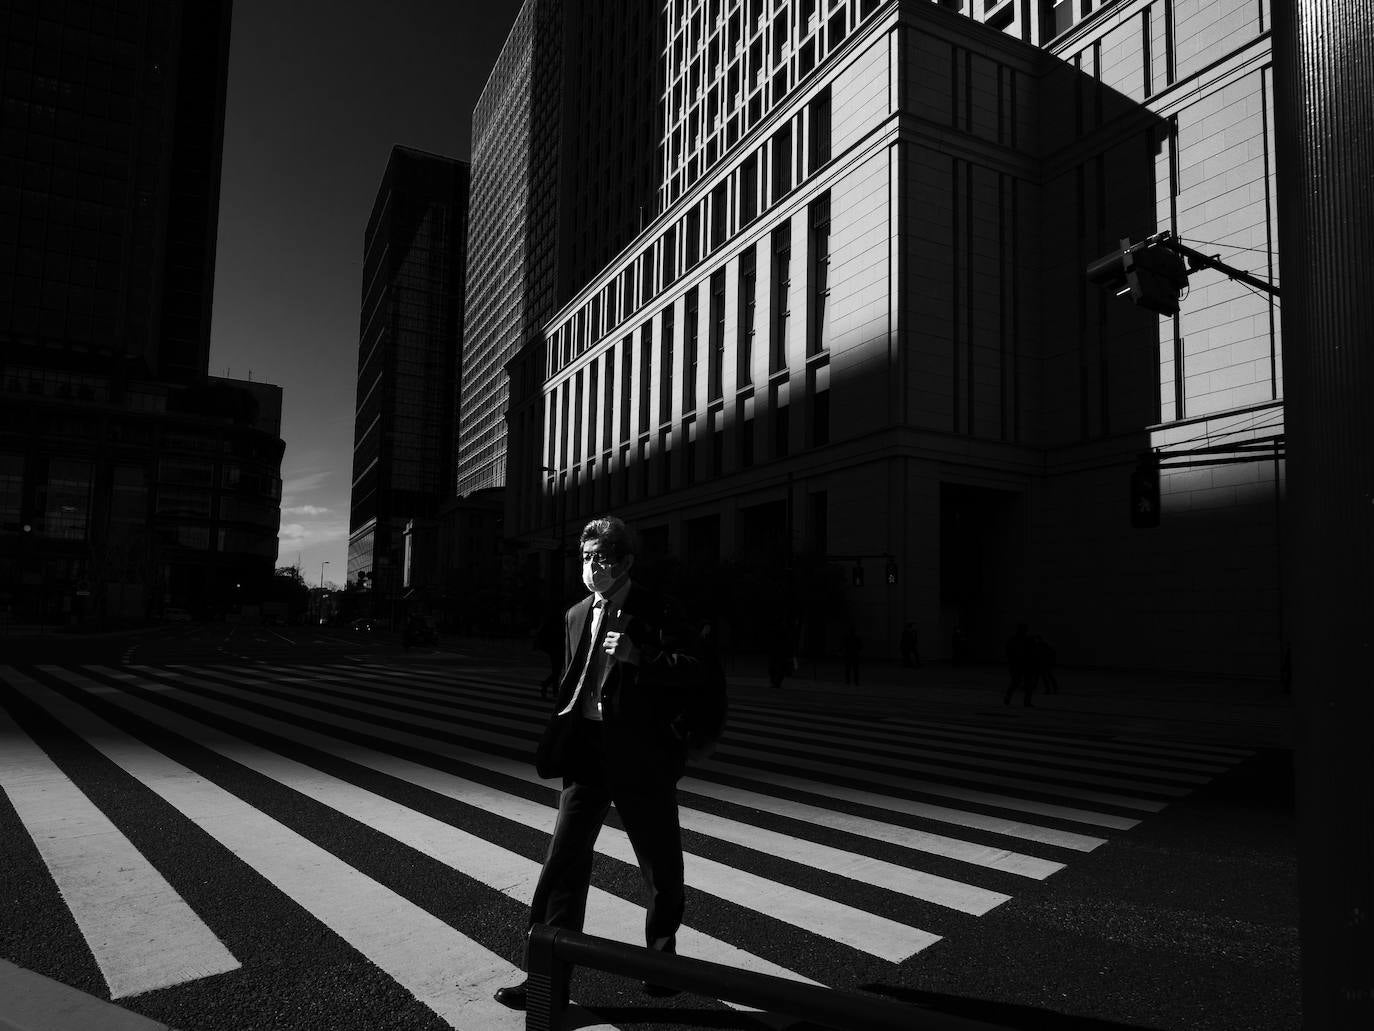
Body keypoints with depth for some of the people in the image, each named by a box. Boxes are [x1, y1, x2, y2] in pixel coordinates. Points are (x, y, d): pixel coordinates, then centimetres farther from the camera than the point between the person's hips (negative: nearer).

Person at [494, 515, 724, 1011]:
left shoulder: (656, 612, -7)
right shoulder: (576, 616, 12)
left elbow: (696, 669, -18)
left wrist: (639, 658, -27)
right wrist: (562, 737, 16)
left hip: (640, 752, -4)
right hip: (586, 748, 4)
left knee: (662, 867, 11)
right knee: (564, 863, 2)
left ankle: (661, 958, 34)